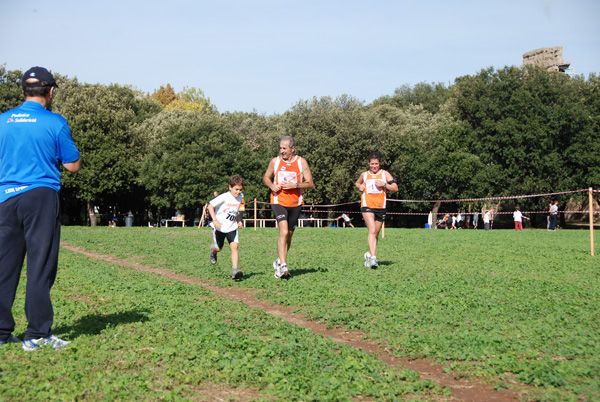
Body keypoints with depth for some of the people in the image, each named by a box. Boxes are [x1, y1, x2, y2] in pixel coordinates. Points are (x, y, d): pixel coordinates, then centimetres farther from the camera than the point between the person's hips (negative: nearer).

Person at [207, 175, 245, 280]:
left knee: (235, 246, -17)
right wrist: (215, 220, -24)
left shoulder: (239, 198, 3)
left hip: (232, 227, 3)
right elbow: (210, 206, -16)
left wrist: (239, 221, 8)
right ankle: (213, 250, 50)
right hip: (220, 227, -3)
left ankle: (235, 270, -20)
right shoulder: (224, 197, -17)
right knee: (219, 248, 11)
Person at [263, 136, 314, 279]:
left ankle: (279, 262, 30)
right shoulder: (275, 161, 2)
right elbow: (266, 178, 15)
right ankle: (283, 266, -22)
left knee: (289, 234, 11)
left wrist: (295, 185, -17)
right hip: (278, 201, -2)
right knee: (284, 232, -20)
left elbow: (310, 184, -1)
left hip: (295, 203, 2)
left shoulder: (301, 162, 0)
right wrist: (272, 185, -7)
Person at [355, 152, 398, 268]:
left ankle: (369, 254, 30)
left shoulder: (385, 174, 7)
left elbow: (395, 188, 3)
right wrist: (360, 186, 8)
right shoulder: (364, 175, 12)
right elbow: (357, 183, 32)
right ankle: (373, 257, -27)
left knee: (376, 233, 10)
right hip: (367, 206, -2)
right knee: (372, 230, -19)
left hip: (380, 207, 2)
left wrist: (384, 184, -12)